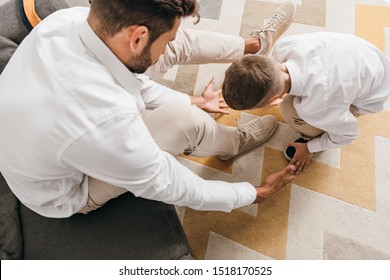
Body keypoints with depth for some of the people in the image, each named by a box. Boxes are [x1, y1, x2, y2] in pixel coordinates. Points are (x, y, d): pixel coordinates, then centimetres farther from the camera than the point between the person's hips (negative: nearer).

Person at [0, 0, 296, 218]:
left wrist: (192, 100, 6)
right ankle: (235, 143, 13)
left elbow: (124, 76, -4)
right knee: (187, 121, -19)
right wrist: (256, 194, -11)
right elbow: (172, 188, -28)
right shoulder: (104, 123, -46)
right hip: (69, 193, -7)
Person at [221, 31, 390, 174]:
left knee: (290, 111, -22)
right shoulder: (284, 45, -31)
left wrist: (310, 148, -4)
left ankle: (314, 137, 9)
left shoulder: (316, 106, -42)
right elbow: (275, 66, -5)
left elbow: (348, 133, -20)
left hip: (370, 94, -5)